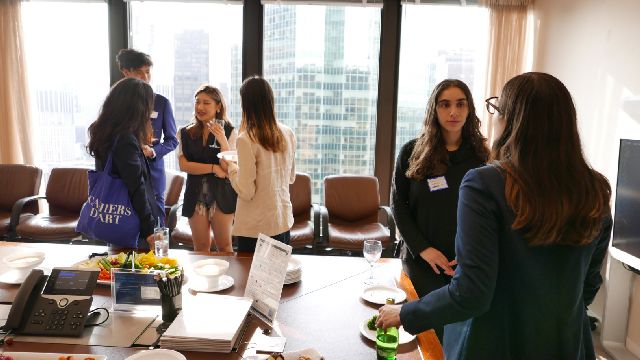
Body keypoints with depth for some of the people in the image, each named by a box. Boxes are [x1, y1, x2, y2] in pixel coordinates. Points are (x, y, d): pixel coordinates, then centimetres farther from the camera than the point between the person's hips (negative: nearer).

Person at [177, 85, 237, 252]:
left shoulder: (230, 132, -2)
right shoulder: (186, 133, 5)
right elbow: (184, 165, -5)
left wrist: (222, 140, -22)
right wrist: (213, 168, -13)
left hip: (221, 194, -2)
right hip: (195, 194, 2)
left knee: (224, 246, 2)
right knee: (200, 247, 10)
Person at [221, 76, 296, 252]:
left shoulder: (246, 139, -18)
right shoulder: (288, 134, 0)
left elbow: (246, 192, -17)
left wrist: (231, 167, 1)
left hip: (256, 227, -6)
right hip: (283, 222, 6)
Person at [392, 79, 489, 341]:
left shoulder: (480, 156, 2)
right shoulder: (412, 152, 0)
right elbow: (398, 205, 0)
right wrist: (423, 248, -10)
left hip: (466, 264, 0)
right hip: (419, 259, 0)